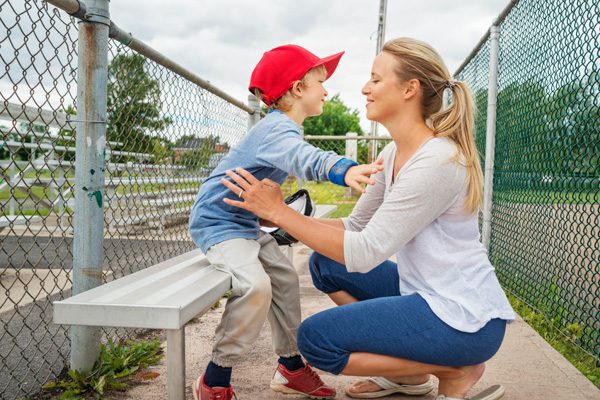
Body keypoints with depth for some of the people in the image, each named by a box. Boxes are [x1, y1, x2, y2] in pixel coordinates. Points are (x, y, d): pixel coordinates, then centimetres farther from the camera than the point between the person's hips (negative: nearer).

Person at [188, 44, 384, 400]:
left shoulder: (281, 127, 11)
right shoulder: (278, 129, -24)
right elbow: (303, 157, -47)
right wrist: (343, 170, -66)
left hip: (245, 222, 11)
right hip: (217, 221, -11)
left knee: (285, 279, 11)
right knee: (255, 285, -29)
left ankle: (291, 367, 24)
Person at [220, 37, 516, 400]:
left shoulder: (437, 161, -23)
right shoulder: (394, 153, 6)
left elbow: (365, 252, -24)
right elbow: (357, 226, 10)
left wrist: (278, 211, -21)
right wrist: (289, 221, 0)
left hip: (465, 318, -9)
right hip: (423, 289, 9)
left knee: (315, 338, -13)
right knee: (325, 264, 10)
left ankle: (456, 371, 0)